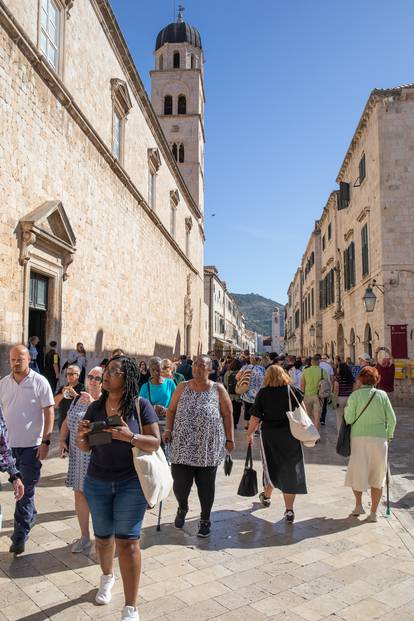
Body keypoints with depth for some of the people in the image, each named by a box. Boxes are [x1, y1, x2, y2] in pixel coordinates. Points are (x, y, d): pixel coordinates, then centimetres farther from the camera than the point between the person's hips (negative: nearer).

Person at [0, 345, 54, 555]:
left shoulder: (40, 382, -8)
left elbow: (49, 412, -8)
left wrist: (46, 441, -13)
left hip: (32, 445, -4)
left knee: (26, 490, -1)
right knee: (19, 487, 19)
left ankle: (19, 537, 6)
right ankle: (30, 514, 43)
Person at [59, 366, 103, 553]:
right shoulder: (78, 398, 9)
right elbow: (67, 422, 16)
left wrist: (92, 404, -31)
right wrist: (62, 440, 3)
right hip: (78, 457, 6)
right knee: (79, 495, 14)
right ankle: (84, 537, 31)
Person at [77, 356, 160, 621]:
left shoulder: (140, 405, -12)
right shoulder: (95, 407, -1)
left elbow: (155, 443, -11)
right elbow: (86, 447, 6)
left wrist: (130, 436, -29)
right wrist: (81, 435, -17)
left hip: (131, 482, -4)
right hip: (97, 482, 4)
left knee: (127, 541, -2)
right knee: (103, 536, 19)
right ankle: (107, 577, 49)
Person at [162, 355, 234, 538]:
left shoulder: (218, 389, 3)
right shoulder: (182, 387, 7)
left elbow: (227, 415, 5)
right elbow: (171, 410, 11)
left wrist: (230, 439, 2)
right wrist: (168, 429, -3)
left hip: (209, 446, -1)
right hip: (183, 445, 1)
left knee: (206, 485, 8)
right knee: (180, 482, -1)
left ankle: (205, 519, 30)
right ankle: (182, 508, 33)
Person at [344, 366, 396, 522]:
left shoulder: (355, 395, -7)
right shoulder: (382, 395, -2)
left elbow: (349, 419, -10)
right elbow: (392, 419, -1)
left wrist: (346, 409, 10)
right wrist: (389, 435, 14)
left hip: (359, 438, -1)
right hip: (379, 438, 1)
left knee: (357, 471, 18)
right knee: (377, 476, 12)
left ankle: (358, 505, 21)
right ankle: (373, 513, 15)